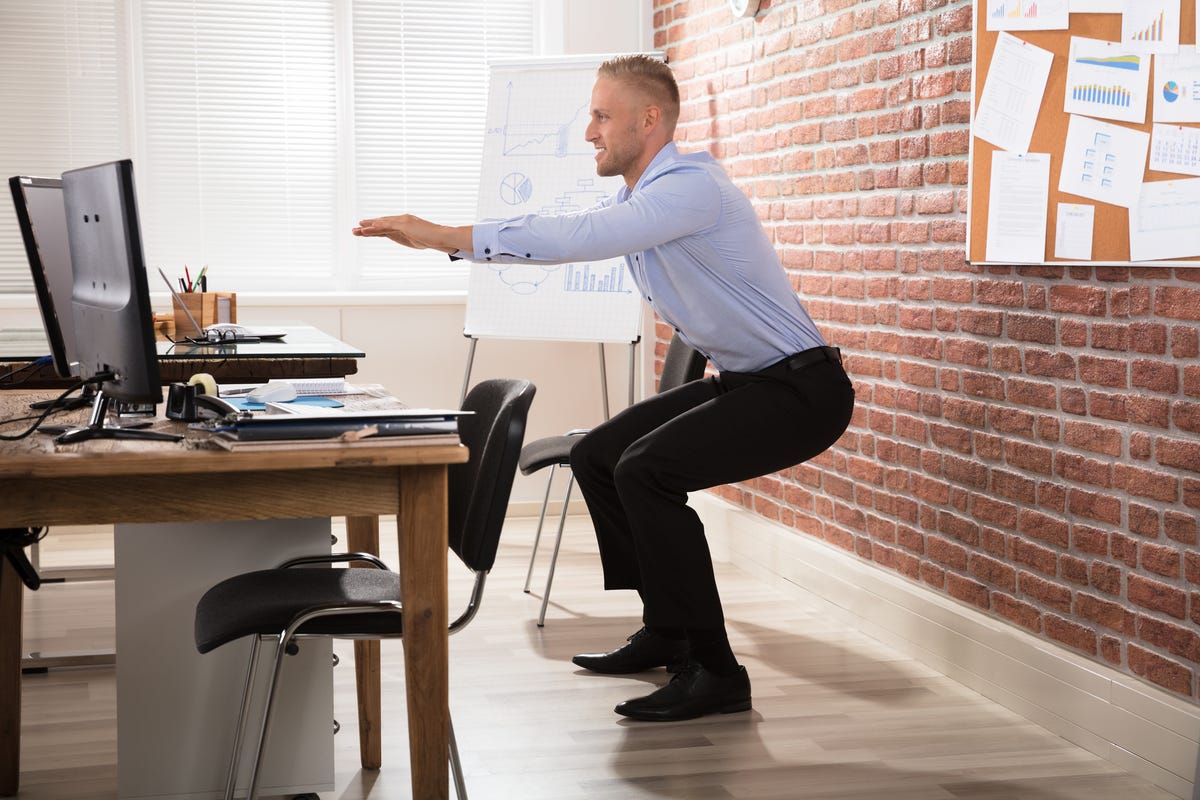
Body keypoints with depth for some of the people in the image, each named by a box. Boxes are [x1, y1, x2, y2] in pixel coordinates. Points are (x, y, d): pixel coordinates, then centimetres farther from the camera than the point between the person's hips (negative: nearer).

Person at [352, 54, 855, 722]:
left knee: (646, 469, -26)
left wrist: (444, 236, -32)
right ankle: (667, 633, 20)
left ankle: (714, 672, -17)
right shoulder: (639, 197, 10)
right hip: (742, 379, 10)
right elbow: (561, 233, 9)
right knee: (597, 457, 10)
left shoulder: (690, 186, -22)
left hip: (800, 389, -10)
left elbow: (577, 238, -34)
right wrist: (441, 236, -3)